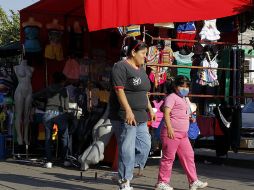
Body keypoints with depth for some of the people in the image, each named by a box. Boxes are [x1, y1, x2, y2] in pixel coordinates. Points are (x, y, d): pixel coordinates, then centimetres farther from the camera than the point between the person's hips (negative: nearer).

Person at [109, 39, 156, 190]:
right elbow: (119, 90, -19)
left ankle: (125, 173, 18)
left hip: (140, 117, 9)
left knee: (144, 145, 7)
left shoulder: (141, 69, 18)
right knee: (127, 148, -6)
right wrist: (128, 111, -25)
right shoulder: (121, 67, -10)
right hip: (125, 116, -9)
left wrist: (150, 109, 20)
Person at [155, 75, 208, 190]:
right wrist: (169, 128, -27)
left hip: (183, 135, 9)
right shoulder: (172, 97, -7)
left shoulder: (184, 99, 23)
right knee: (168, 157, -4)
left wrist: (190, 118, 18)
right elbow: (166, 112, -18)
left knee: (188, 156, 8)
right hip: (171, 133, -9)